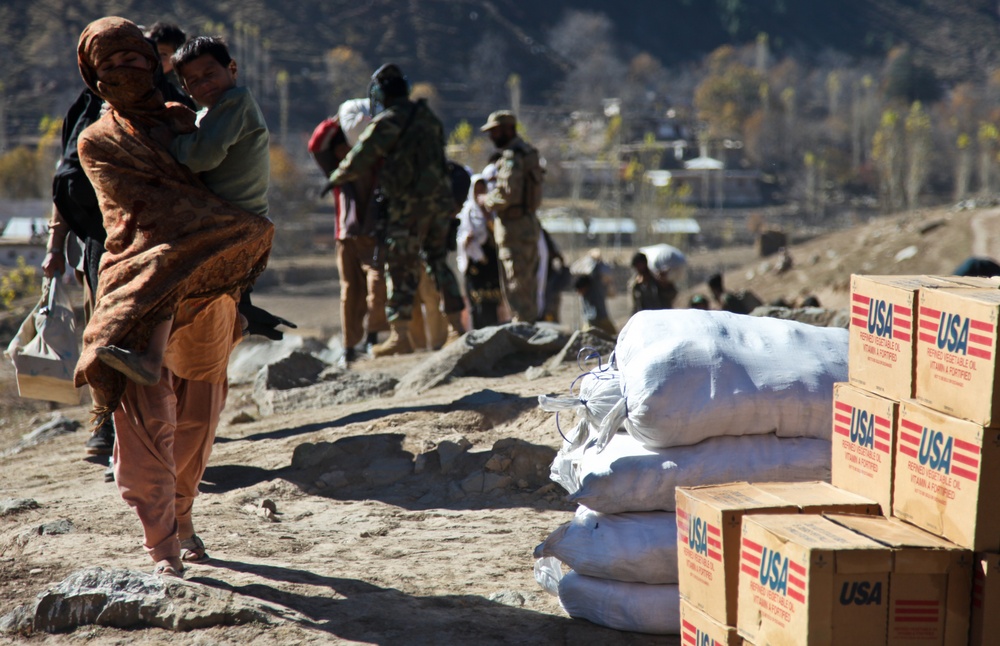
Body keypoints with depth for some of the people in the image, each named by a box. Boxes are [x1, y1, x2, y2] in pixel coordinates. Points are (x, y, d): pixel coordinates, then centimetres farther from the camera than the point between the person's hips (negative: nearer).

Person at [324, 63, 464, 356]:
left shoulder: (388, 122, -8)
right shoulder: (429, 117, 14)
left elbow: (359, 160, -6)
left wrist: (334, 179, 9)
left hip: (409, 203, -7)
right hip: (441, 199, 7)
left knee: (401, 268, -2)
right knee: (439, 262, 15)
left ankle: (399, 335, -5)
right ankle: (456, 328, 13)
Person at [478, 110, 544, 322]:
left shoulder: (512, 156, -15)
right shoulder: (528, 152, 16)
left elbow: (508, 193, -23)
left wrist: (486, 200, -6)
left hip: (514, 226, -10)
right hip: (528, 223, 10)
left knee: (516, 284, -7)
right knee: (528, 284, 14)